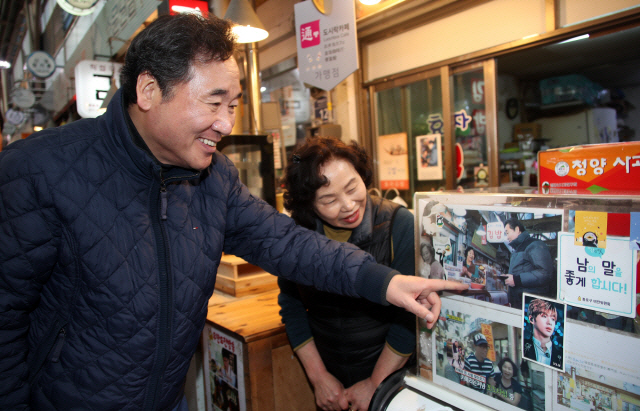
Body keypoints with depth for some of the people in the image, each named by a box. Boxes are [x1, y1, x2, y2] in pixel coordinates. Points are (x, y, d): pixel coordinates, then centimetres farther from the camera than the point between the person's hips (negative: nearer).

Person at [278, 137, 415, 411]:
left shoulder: (400, 225, -19)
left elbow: (412, 315, -16)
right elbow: (291, 305, 1)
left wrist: (376, 384, -10)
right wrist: (318, 376, -2)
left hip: (391, 377, -2)